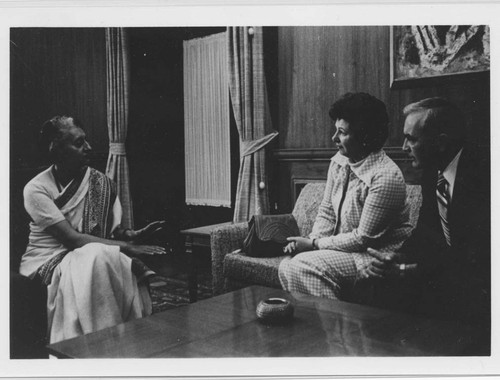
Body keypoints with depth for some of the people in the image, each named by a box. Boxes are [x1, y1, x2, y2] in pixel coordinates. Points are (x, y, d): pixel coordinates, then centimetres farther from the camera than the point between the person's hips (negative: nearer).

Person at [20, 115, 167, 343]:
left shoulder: (99, 183, 0)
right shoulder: (36, 189, -13)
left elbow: (113, 230, 1)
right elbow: (71, 238, -21)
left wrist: (133, 236, -23)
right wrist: (127, 247, -27)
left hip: (86, 256, 4)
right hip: (47, 262, -4)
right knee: (99, 256, -33)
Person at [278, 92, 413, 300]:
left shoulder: (386, 177, -22)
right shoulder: (339, 161, 3)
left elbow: (364, 238, -19)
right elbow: (326, 213, 11)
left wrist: (314, 244, -15)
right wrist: (310, 240, -7)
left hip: (377, 256, -8)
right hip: (343, 248, 8)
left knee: (304, 266, -25)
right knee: (287, 266, -11)